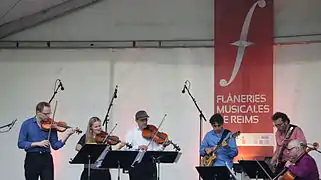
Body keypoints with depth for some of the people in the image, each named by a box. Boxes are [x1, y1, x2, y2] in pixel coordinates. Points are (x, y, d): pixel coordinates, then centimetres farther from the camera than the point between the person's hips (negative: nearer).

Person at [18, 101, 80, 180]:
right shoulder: (27, 124, 0)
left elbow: (55, 146, 2)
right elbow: (20, 143, -5)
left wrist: (67, 134, -11)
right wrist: (37, 143, -16)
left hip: (47, 159, 1)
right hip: (32, 159, -1)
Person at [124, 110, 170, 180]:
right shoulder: (131, 133, 7)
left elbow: (156, 149, 3)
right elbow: (127, 148, -6)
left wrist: (163, 146, -16)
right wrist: (138, 147, -21)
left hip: (150, 163, 1)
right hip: (136, 164, -1)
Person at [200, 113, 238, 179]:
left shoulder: (229, 135, 0)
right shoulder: (208, 135, 10)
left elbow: (235, 153, -6)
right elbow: (201, 150, 16)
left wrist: (226, 147, -24)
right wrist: (206, 150, -5)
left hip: (224, 166, -3)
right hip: (211, 165, 3)